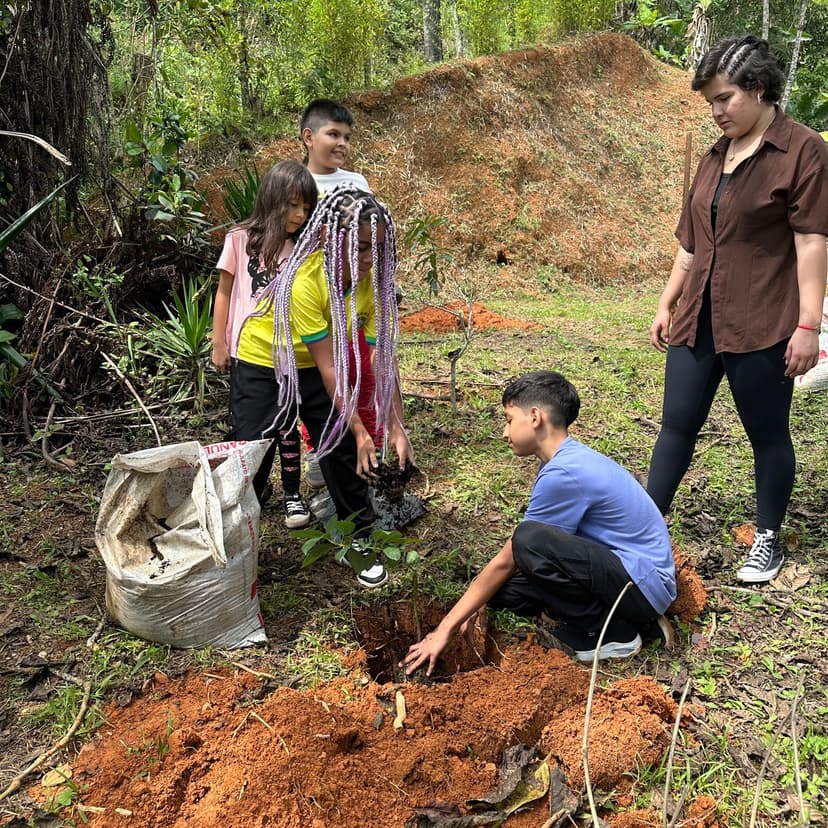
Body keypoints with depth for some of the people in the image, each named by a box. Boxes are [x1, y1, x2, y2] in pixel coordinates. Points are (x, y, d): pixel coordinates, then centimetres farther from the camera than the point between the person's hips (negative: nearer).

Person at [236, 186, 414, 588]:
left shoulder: (372, 279, -20)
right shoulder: (303, 281, -36)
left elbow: (383, 356, -19)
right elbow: (328, 366, -33)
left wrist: (396, 426, -23)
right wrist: (360, 431, -30)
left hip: (312, 365, 4)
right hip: (264, 359, -4)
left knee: (342, 449, 2)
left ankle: (360, 540, 17)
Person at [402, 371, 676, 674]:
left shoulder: (564, 473, -22)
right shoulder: (571, 458, 7)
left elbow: (506, 560, -16)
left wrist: (446, 628, -8)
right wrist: (478, 602, 7)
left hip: (645, 584, -10)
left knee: (529, 541, -29)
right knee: (503, 588, -1)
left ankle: (612, 633, -8)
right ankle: (632, 616, 6)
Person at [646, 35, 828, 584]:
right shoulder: (716, 156, 14)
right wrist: (667, 304, 16)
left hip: (760, 326, -6)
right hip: (698, 320, 6)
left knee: (768, 434, 7)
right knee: (677, 424, 8)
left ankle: (768, 540, 23)